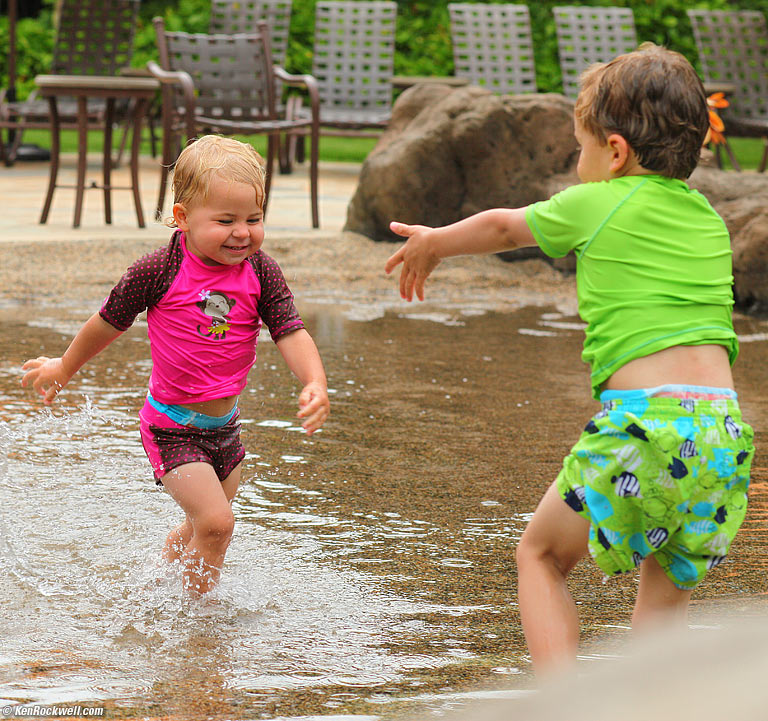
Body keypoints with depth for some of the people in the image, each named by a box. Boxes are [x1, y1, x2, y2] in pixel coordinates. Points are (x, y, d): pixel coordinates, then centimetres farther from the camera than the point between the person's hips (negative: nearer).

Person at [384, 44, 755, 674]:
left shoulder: (593, 206, 6)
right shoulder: (710, 222, 19)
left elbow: (500, 227, 24)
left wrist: (432, 244, 42)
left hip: (641, 418, -5)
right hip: (725, 427, 5)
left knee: (541, 556, 13)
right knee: (669, 581, 20)